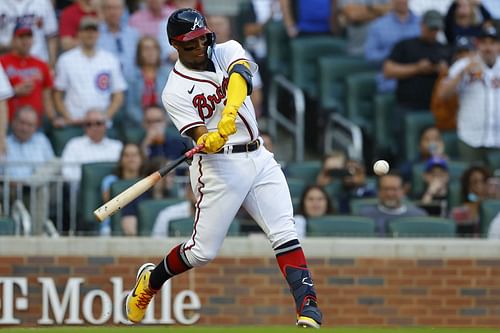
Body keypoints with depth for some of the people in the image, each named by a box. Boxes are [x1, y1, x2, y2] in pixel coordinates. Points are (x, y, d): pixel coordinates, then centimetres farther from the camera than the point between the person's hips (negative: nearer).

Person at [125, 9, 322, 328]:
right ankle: (151, 280, 27)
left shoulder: (228, 51, 5)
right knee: (202, 251, 0)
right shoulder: (175, 91, -6)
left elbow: (240, 74, -18)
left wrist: (230, 112, -37)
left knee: (285, 235, -10)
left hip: (259, 158, 4)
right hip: (219, 167, -4)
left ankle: (308, 308, -14)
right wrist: (208, 142, -41)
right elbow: (199, 135, -15)